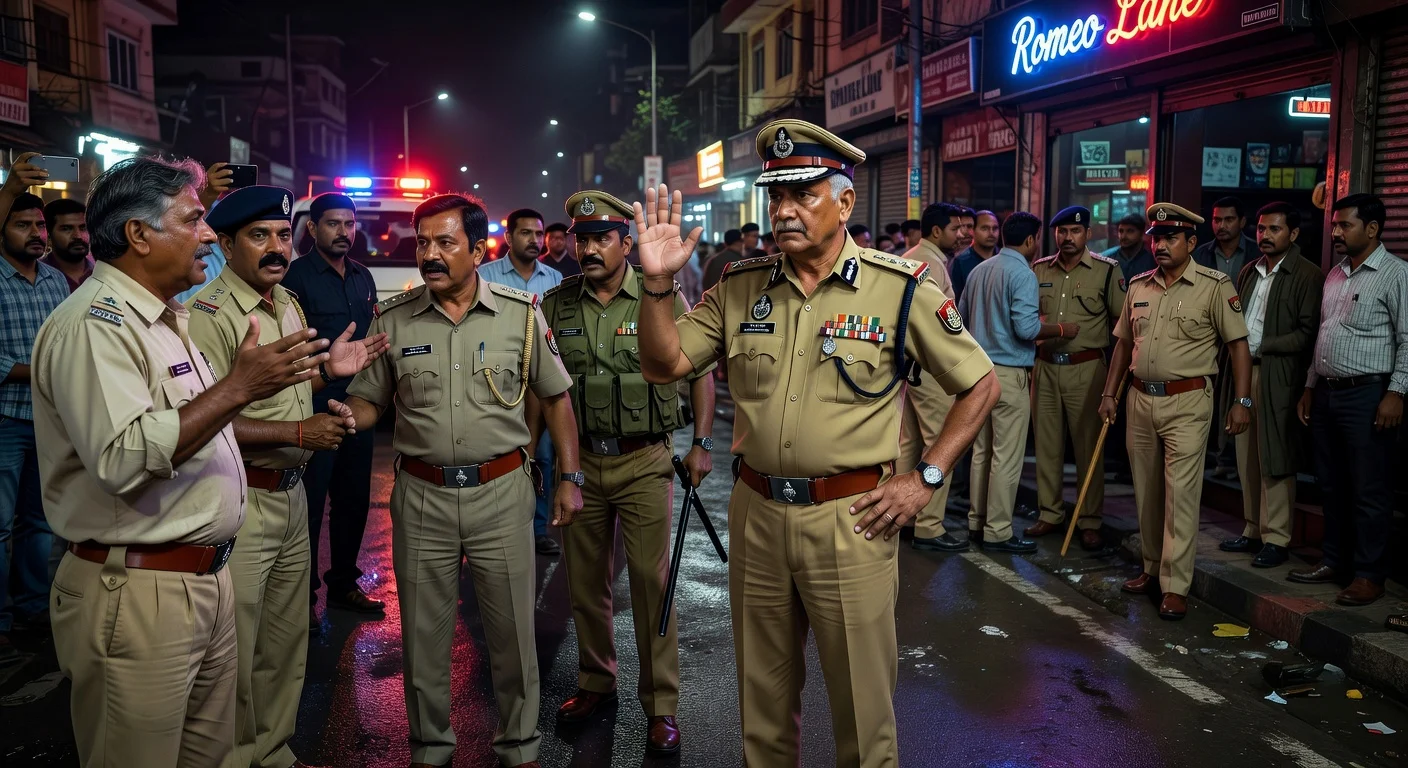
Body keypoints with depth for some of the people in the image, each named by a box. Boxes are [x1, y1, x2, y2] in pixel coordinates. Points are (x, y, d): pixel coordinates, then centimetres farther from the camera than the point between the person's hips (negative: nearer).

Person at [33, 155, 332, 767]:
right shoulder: (93, 322, -17)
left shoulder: (167, 319, 15)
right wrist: (238, 387, -27)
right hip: (135, 597, -9)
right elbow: (122, 458, -29)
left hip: (206, 578, 9)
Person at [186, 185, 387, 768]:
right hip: (239, 501, -8)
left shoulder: (289, 305, 12)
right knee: (235, 654, 4)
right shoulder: (208, 315, -16)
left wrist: (327, 369, 8)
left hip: (291, 495, 9)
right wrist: (299, 432, -21)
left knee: (286, 643, 19)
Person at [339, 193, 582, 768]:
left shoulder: (521, 313, -1)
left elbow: (555, 396, 6)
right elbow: (368, 402, 6)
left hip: (501, 490, -1)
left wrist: (569, 477, 2)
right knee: (423, 633, 13)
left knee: (513, 631, 9)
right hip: (421, 495, 1)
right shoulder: (392, 319, 1)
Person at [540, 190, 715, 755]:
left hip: (644, 461, -3)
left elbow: (700, 370, 2)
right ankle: (595, 682, 33)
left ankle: (661, 705, 13)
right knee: (585, 582, 14)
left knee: (651, 582, 0)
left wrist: (702, 443, -3)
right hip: (578, 460, 3)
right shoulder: (555, 305, 2)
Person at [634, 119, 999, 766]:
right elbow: (663, 366, 3)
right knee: (762, 698, 20)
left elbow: (980, 385, -1)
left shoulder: (902, 289, -7)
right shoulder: (740, 287, 3)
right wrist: (658, 281, -12)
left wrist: (926, 478, -7)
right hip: (754, 513, 4)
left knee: (862, 701, 12)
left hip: (851, 519, -3)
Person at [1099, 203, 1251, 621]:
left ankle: (1176, 587, -3)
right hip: (1140, 398, 6)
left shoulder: (1215, 286, -5)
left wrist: (1242, 401, -11)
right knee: (1146, 490, 12)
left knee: (1181, 492, -8)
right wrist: (1108, 393, 13)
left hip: (1187, 402, -5)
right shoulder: (1138, 286, 10)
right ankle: (1153, 569, 26)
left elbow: (1238, 345, -6)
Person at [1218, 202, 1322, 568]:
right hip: (1244, 373, 7)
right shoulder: (1249, 271, 15)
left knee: (1274, 461, -3)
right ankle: (1254, 530, 21)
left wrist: (1261, 347, -13)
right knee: (1247, 459, 11)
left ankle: (1276, 539, 6)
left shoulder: (1308, 275, -6)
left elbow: (1307, 334, -12)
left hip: (1279, 377, -6)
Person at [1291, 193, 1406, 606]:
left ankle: (1369, 575, 9)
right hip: (1326, 391, 8)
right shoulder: (1335, 273, 15)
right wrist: (1310, 387, 17)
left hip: (1367, 394, -7)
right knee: (1332, 485, 14)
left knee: (1369, 491, -1)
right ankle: (1335, 562, 25)